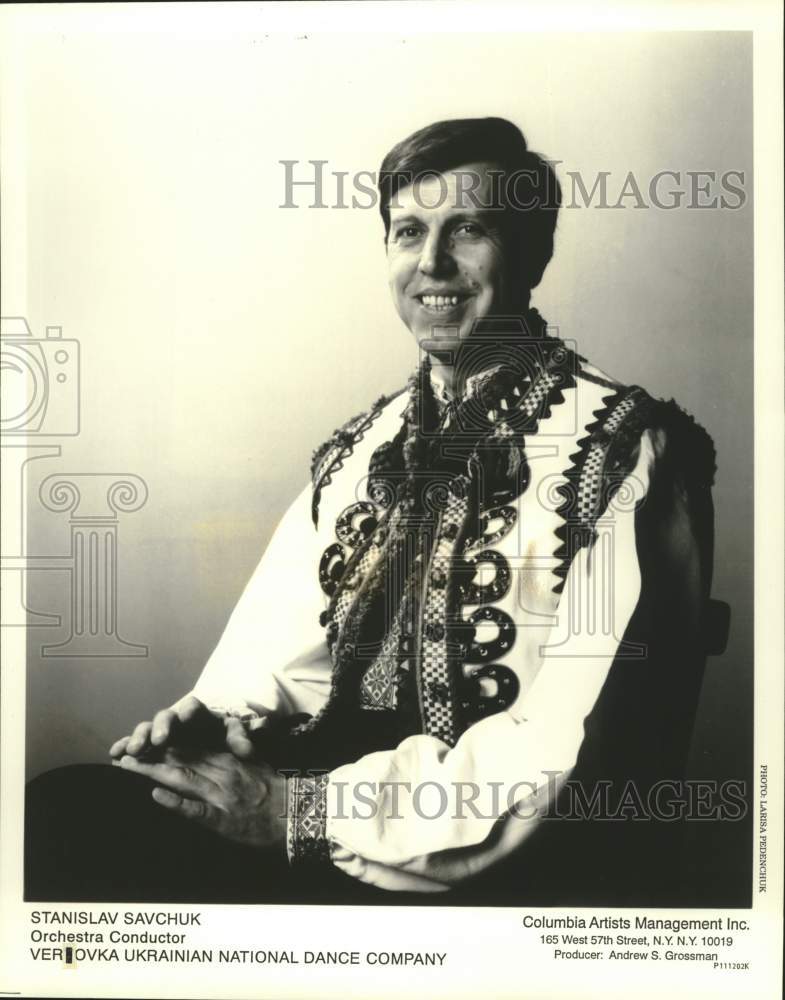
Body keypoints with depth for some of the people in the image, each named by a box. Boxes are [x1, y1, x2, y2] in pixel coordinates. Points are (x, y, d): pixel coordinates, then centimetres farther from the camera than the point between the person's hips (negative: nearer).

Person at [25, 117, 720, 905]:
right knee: (58, 817, -17)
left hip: (533, 867, -5)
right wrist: (217, 715, -11)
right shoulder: (358, 448, 11)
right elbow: (285, 646, 11)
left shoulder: (625, 451, -8)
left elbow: (571, 753, -16)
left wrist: (306, 808, -20)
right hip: (345, 785, 5)